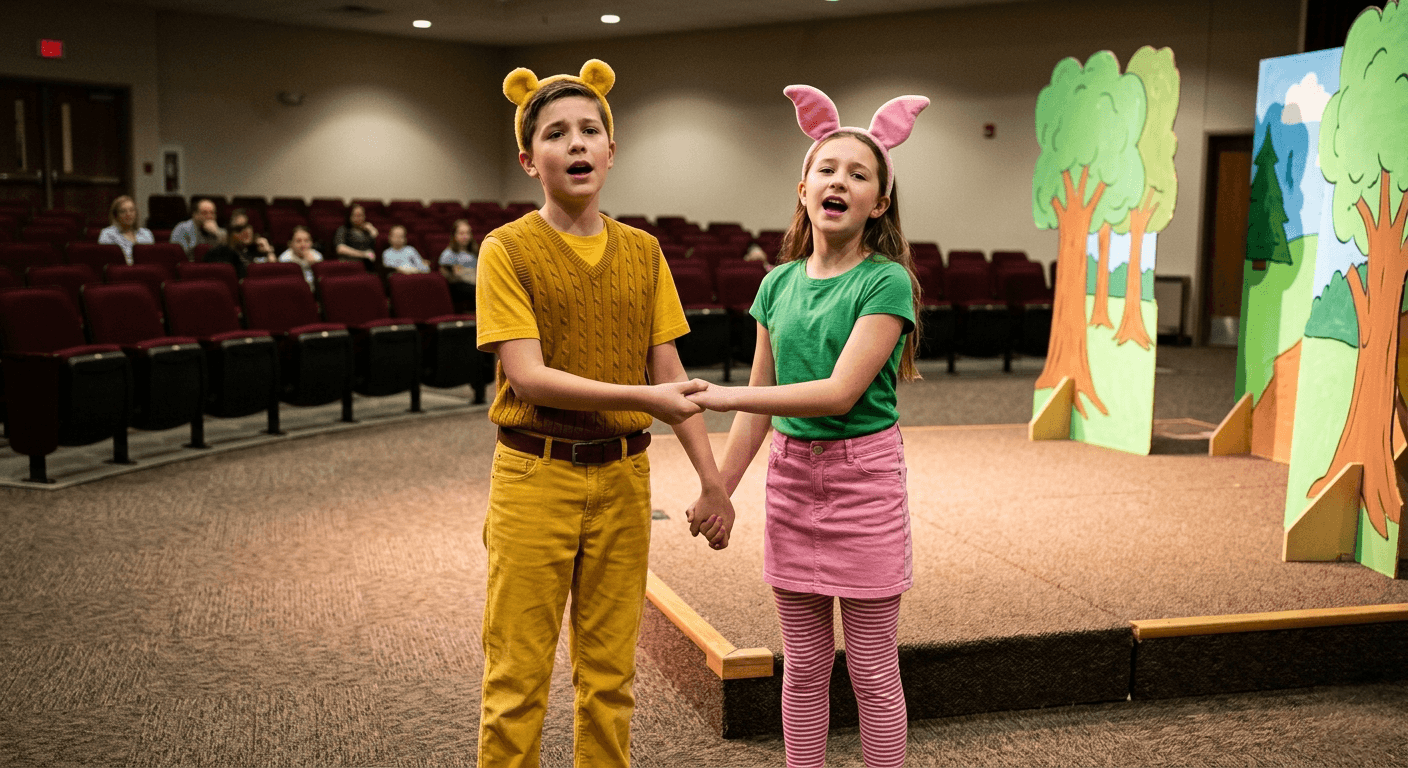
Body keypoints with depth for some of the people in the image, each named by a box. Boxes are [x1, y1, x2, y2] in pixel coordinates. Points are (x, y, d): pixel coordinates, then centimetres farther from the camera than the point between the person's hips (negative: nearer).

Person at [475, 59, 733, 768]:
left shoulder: (642, 252, 7)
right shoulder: (508, 250, -6)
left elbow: (671, 376, 7)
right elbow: (527, 375, -15)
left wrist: (710, 479, 2)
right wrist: (642, 397, -24)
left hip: (622, 478, 4)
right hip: (535, 476, -3)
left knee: (609, 673, 13)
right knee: (517, 677, 3)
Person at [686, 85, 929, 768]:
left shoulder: (886, 282, -11)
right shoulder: (779, 284, 6)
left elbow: (841, 391, -21)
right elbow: (761, 403, 11)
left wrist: (725, 395, -21)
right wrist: (719, 489, 12)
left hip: (862, 475, -5)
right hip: (790, 474, 5)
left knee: (872, 669, 6)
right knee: (803, 664, 14)